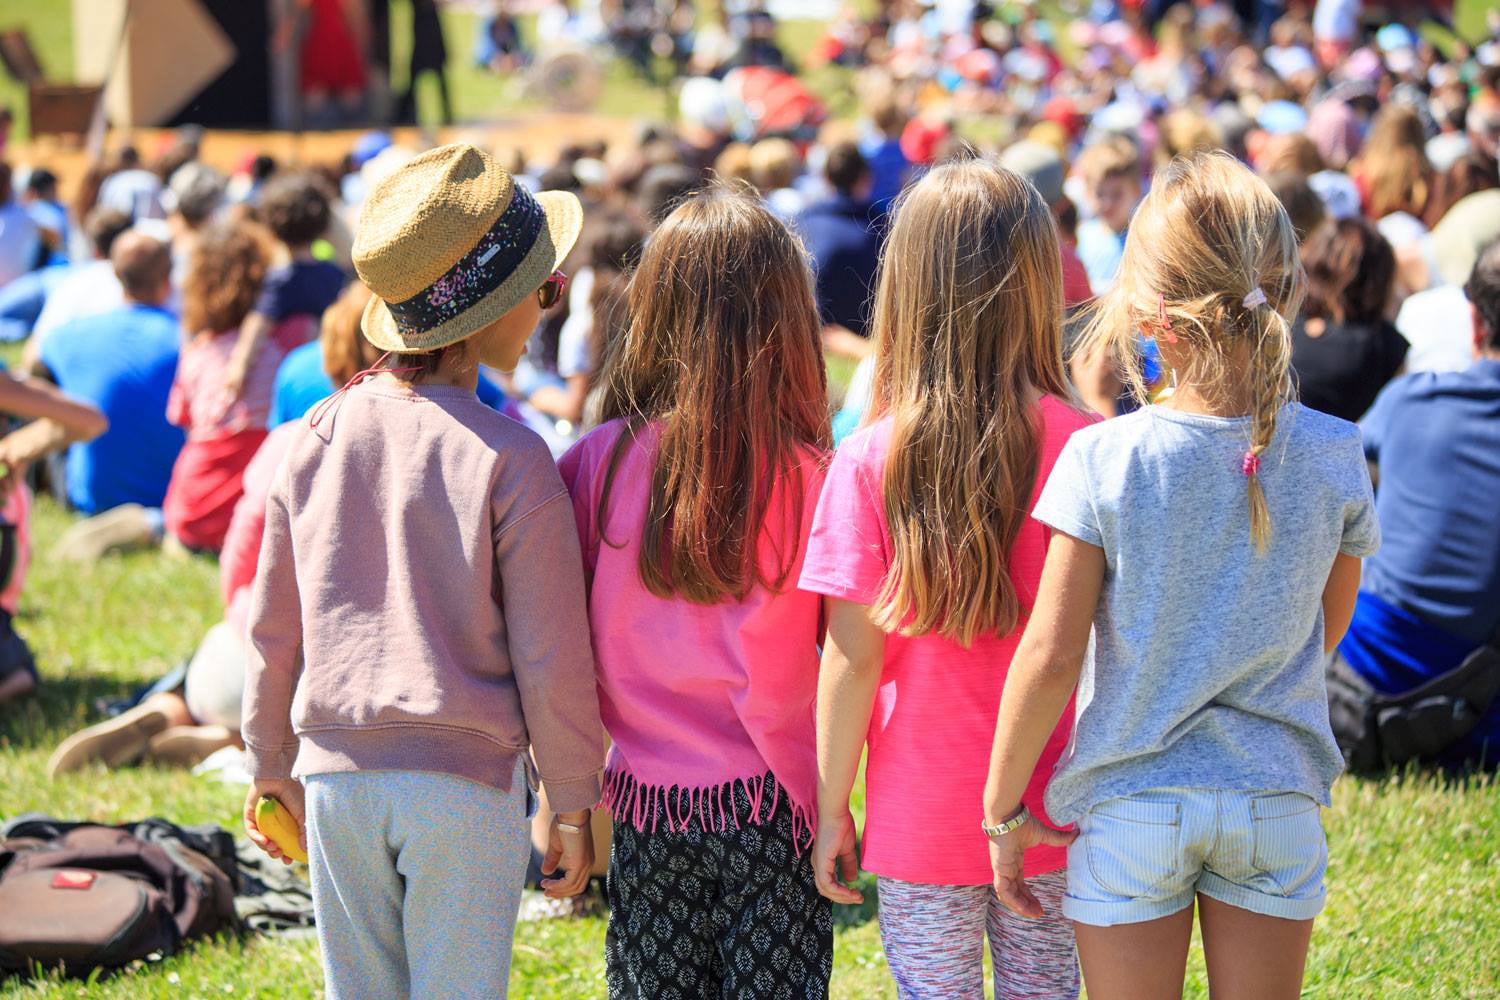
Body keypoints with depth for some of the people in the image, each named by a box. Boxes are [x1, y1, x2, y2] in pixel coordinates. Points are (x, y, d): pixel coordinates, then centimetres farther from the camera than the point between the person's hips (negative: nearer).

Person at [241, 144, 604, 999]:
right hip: (466, 783, -4)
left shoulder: (321, 436, 2)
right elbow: (552, 658, -9)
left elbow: (273, 628, 9)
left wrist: (271, 767, 21)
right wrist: (572, 806, 1)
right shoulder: (510, 458, -12)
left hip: (338, 776, 4)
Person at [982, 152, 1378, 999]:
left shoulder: (1104, 460, -16)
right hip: (1277, 800, 2)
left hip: (1131, 806, -2)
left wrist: (1003, 810, -3)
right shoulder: (1333, 455, -9)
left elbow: (1050, 655, -14)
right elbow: (1327, 633, 6)